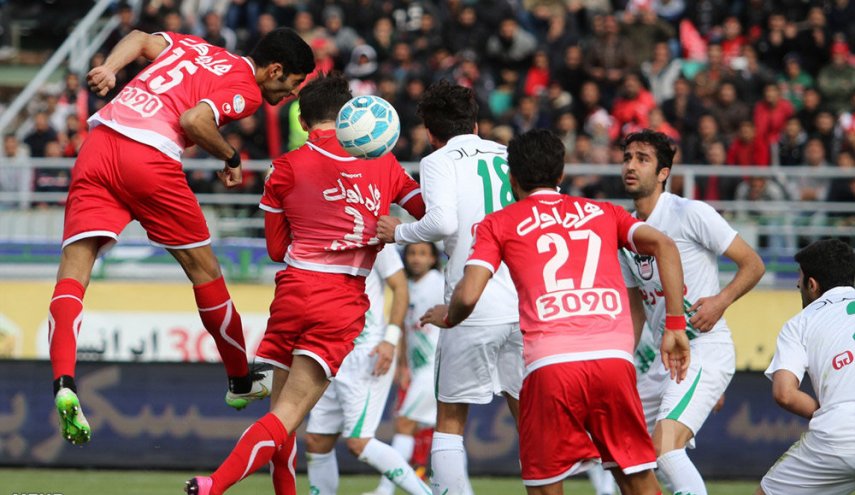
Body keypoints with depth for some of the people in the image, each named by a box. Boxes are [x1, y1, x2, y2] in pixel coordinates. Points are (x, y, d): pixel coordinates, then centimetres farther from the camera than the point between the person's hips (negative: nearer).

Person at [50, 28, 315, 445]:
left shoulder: (195, 48, 26)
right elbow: (193, 120, -11)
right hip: (150, 156, -6)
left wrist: (108, 68, 3)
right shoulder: (246, 89, 4)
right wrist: (231, 158, 5)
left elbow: (141, 39, 17)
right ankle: (240, 382, 28)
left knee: (74, 268, -4)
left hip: (98, 142, 6)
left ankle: (63, 382, -26)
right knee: (203, 267, 14)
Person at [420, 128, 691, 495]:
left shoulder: (498, 224, 16)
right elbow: (663, 245, 8)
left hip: (550, 363, -2)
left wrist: (446, 317, 27)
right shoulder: (604, 213, 23)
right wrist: (675, 326, 8)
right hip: (615, 355, 2)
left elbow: (468, 296, 4)